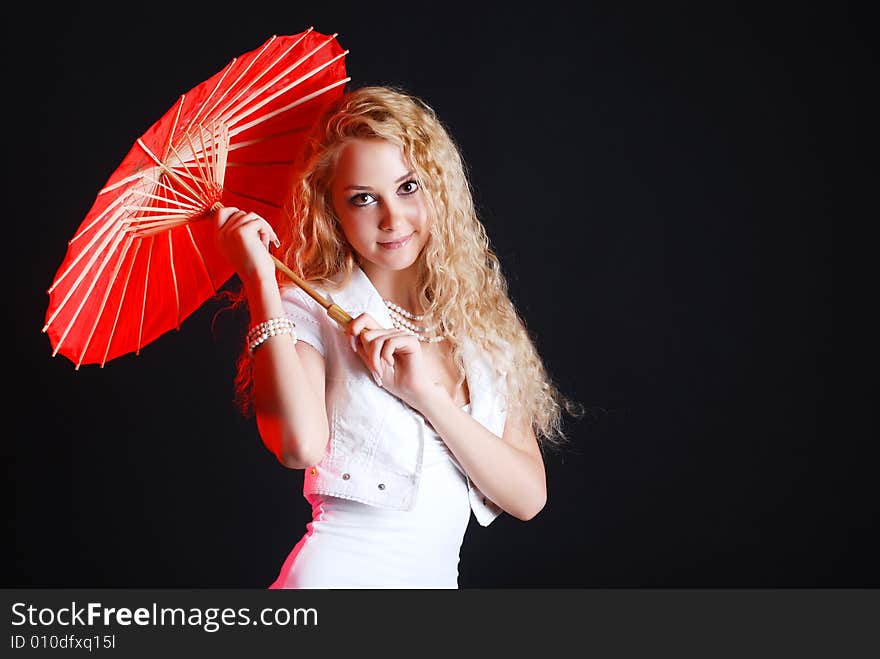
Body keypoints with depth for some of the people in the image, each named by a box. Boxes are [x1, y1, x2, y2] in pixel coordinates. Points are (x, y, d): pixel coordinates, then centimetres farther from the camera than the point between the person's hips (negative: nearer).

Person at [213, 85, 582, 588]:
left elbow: (528, 496, 0)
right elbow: (301, 446, -23)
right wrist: (260, 278, -16)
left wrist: (426, 392, -12)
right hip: (337, 571, -2)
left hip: (438, 576, 3)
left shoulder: (484, 322, 7)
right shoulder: (311, 309, -3)